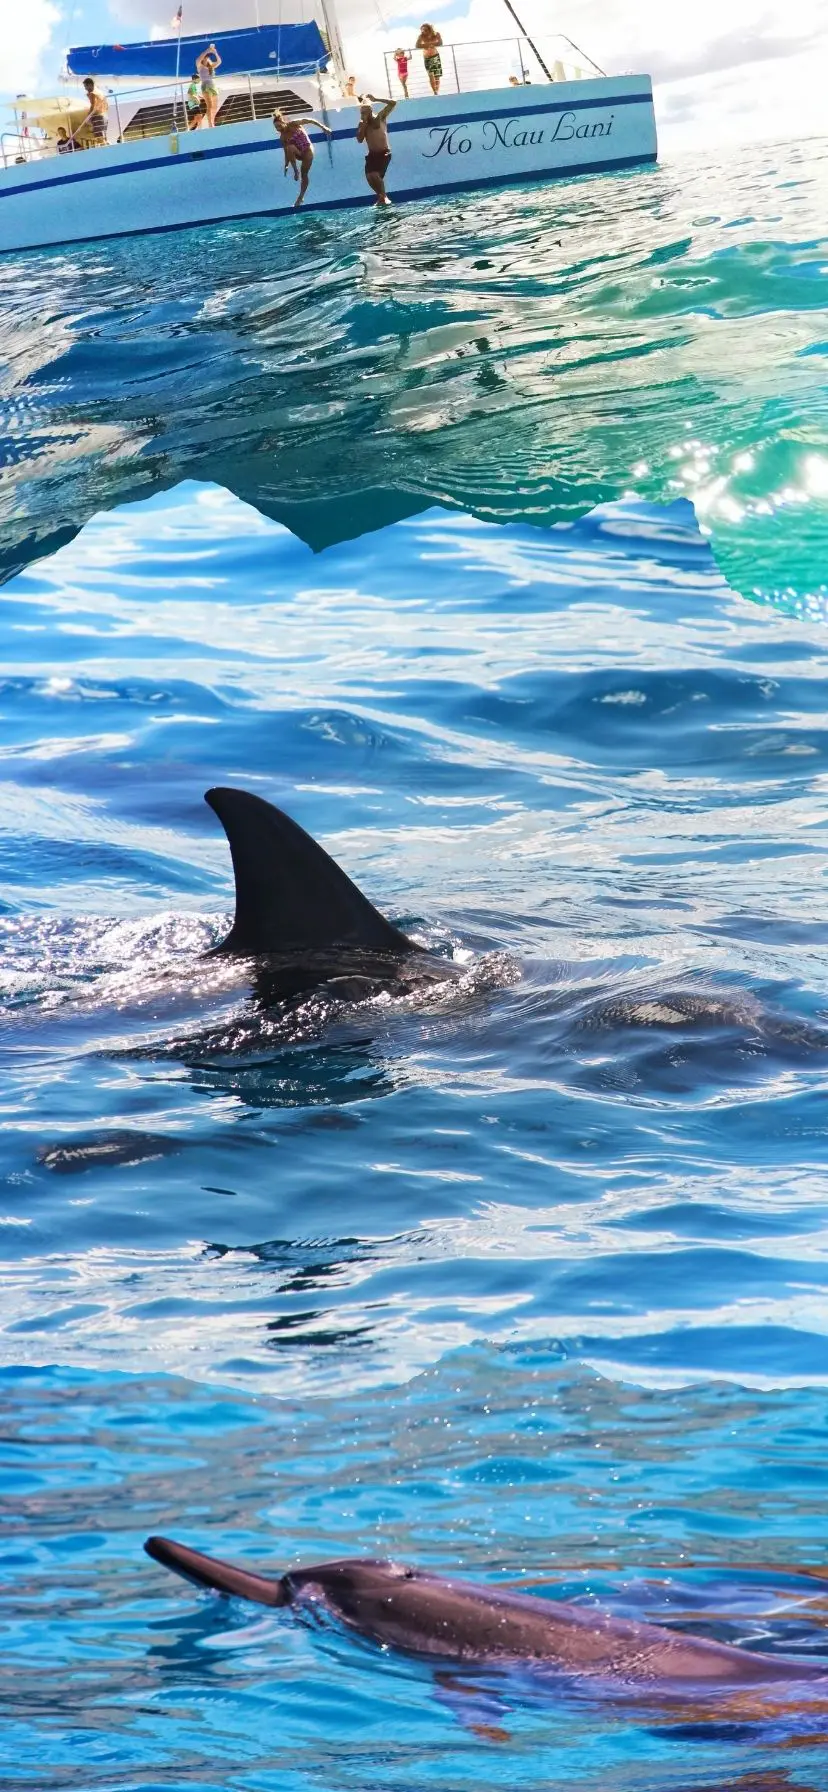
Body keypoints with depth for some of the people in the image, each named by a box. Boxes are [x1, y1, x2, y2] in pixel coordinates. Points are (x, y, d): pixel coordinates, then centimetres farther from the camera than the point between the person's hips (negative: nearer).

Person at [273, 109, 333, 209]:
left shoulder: (294, 124, -16)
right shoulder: (282, 138, -6)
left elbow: (310, 120, -10)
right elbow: (286, 153, 1)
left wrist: (323, 127, -13)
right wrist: (286, 165, -6)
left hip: (307, 150, -2)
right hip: (298, 153, 2)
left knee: (304, 174, -5)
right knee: (290, 148, -32)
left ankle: (301, 197, 5)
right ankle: (295, 170, -22)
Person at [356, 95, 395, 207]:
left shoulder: (379, 118, -5)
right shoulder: (362, 124, 5)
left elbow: (393, 103, -11)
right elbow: (359, 140, -5)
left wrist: (376, 100, -12)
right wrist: (363, 125, -12)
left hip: (384, 153, -5)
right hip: (372, 154, 5)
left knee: (376, 175, -21)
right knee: (369, 177, -5)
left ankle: (383, 197, -2)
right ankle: (382, 197, 15)